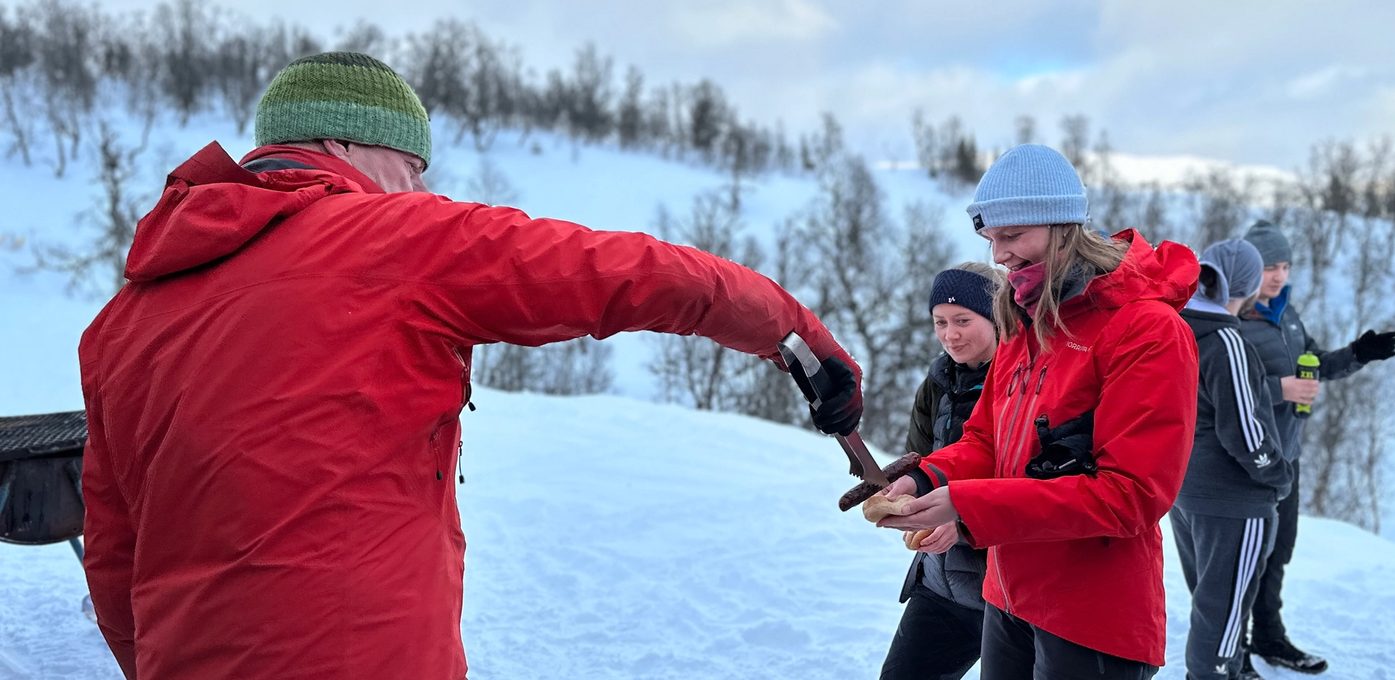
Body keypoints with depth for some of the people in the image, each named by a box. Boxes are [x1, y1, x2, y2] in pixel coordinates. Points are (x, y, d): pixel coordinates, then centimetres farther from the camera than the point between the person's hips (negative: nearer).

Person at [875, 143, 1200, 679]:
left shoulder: (1148, 330, -16)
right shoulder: (1024, 321, 7)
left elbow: (1131, 494, -21)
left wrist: (971, 508, -25)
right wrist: (927, 480, -10)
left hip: (1094, 623, -7)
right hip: (1008, 600, 7)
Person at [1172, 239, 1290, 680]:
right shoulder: (1225, 342, -19)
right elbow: (1243, 431, -20)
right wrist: (1281, 476, -5)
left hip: (1182, 489, 8)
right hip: (1232, 499, -8)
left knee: (1207, 600, 23)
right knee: (1224, 609, 3)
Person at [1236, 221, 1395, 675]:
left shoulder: (1284, 312, 10)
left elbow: (1318, 366, 19)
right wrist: (1280, 389, -27)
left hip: (1285, 453, 8)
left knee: (1279, 547, 19)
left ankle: (1268, 635, 36)